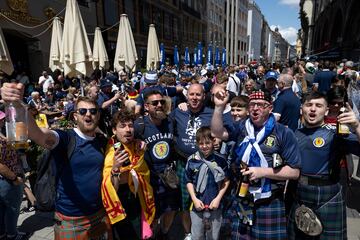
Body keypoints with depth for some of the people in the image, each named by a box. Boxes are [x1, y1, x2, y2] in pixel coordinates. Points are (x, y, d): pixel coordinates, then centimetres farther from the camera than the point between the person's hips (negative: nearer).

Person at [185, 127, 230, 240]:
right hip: (197, 206, 1)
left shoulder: (220, 160, -8)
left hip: (215, 206, 0)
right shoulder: (192, 160, -7)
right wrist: (194, 199, -6)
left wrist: (218, 198, -7)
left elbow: (226, 181, 0)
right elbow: (189, 181, 3)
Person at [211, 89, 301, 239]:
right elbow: (218, 132, -8)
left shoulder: (284, 133, -8)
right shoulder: (241, 128, 6)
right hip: (240, 202, 4)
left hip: (269, 205, -3)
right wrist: (219, 107, -18)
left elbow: (294, 172, -9)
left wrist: (263, 172, -19)